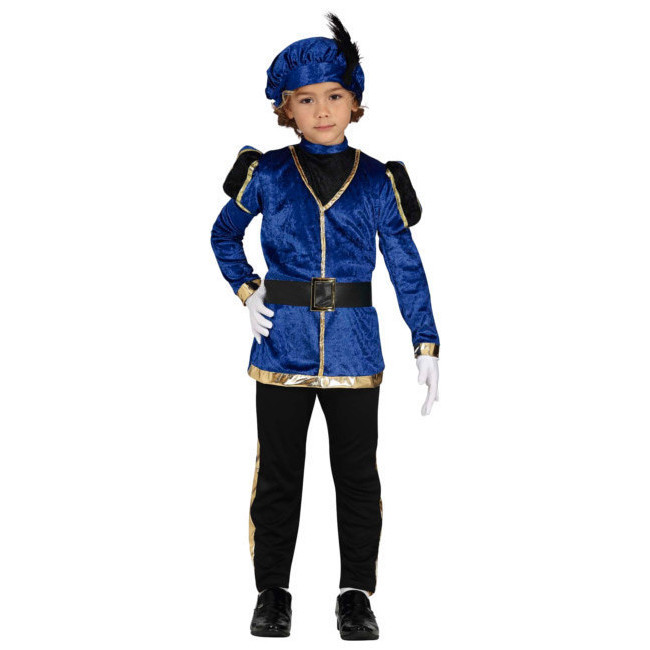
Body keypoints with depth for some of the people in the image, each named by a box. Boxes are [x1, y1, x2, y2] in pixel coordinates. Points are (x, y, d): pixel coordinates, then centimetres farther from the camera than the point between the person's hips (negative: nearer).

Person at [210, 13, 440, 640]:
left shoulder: (378, 182, 2)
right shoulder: (267, 175, 2)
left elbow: (407, 268, 3)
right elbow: (224, 237, 16)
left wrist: (426, 347, -3)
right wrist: (247, 293, 1)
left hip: (353, 350, 0)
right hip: (283, 347, 0)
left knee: (357, 476, 7)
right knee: (277, 476, 8)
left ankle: (356, 594, 20)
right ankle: (271, 592, 21)